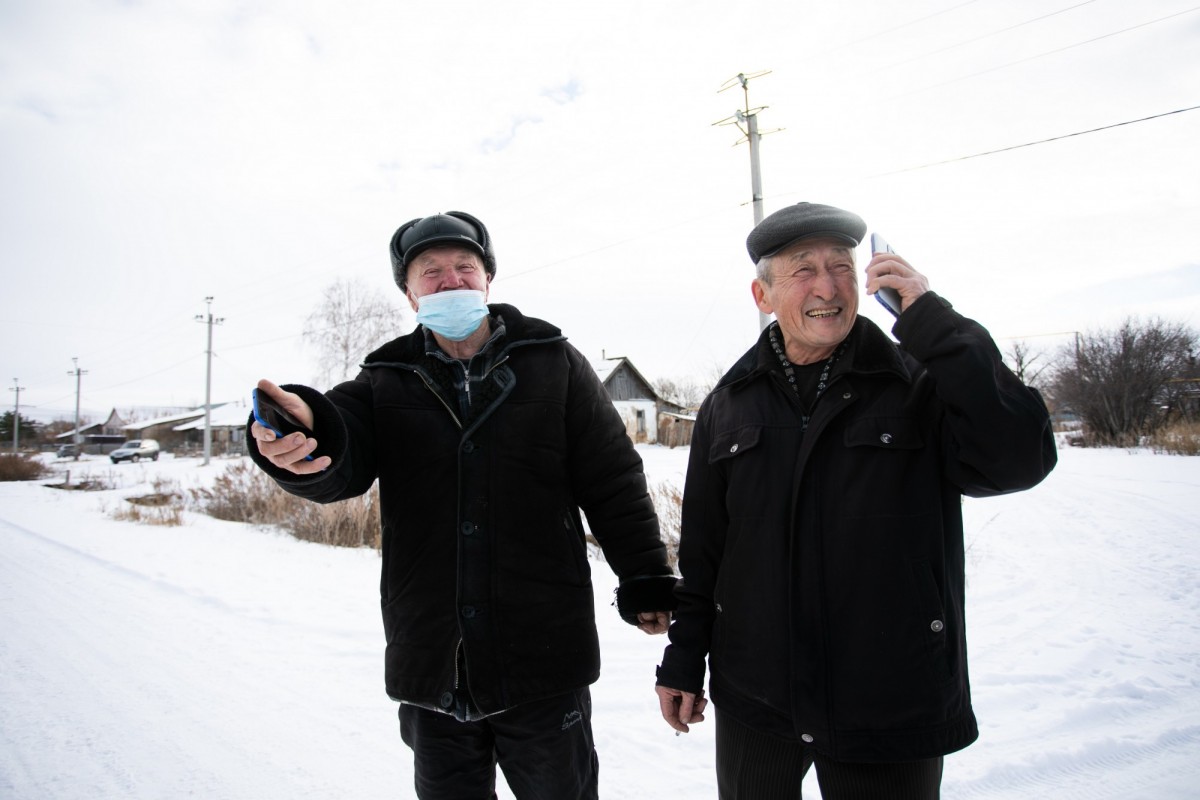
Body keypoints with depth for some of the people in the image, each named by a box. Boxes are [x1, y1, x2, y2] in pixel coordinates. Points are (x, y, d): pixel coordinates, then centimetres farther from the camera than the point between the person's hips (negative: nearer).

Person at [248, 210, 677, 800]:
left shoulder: (553, 363, 1)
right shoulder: (387, 381, 4)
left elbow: (613, 482, 2)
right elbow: (342, 466, -13)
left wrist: (645, 582, 2)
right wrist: (310, 434, -36)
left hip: (544, 662, -1)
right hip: (431, 668, 2)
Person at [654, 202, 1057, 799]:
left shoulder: (922, 385, -5)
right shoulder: (728, 408, 2)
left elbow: (1021, 460, -22)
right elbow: (701, 552, 7)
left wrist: (933, 324, -23)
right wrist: (684, 661, 10)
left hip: (893, 707, -2)